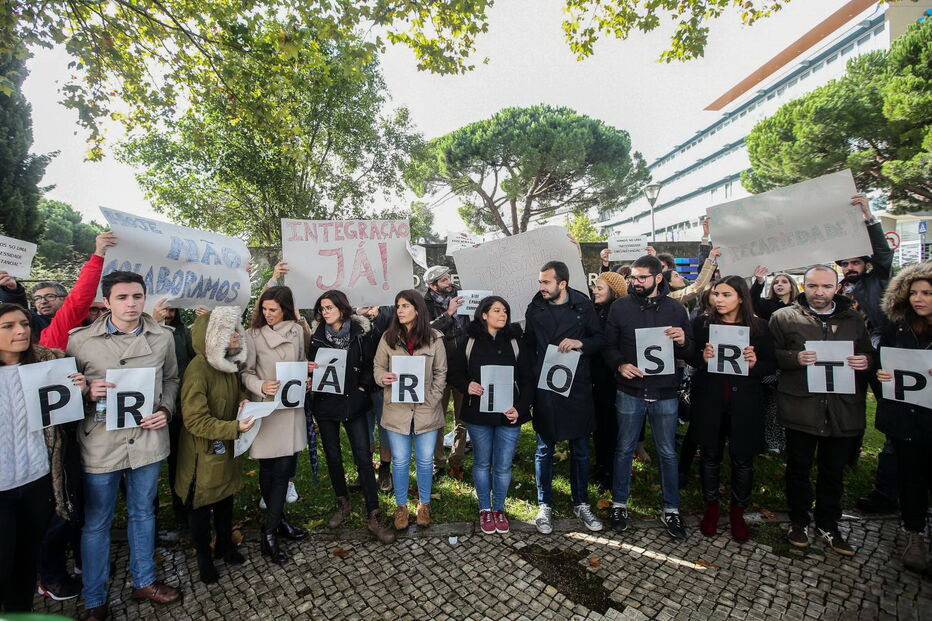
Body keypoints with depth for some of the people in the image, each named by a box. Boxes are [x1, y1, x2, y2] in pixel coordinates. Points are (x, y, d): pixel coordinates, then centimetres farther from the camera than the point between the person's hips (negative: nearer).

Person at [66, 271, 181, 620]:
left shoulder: (163, 337, 0)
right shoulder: (80, 340, -7)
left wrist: (166, 410, -3)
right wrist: (87, 394, -18)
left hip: (147, 439, 2)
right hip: (100, 443, -2)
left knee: (143, 513, 19)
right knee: (96, 523, 13)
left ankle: (144, 581, 39)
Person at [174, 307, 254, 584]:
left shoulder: (228, 362, 0)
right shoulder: (197, 369, -26)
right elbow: (195, 420, -26)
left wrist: (242, 399, -3)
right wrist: (234, 428, -31)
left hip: (226, 447, 7)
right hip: (203, 451, -7)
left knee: (226, 498, 22)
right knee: (201, 505, 14)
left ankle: (225, 544, 43)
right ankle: (204, 556, 34)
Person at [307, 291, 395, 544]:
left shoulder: (360, 331, -5)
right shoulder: (317, 334, 1)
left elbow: (370, 363, 1)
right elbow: (311, 363, 9)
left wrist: (363, 387, -9)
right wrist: (309, 368, -12)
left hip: (353, 402, -2)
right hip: (325, 402, 3)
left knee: (363, 458, -3)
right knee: (333, 456, 14)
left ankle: (374, 518, 6)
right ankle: (343, 504, 35)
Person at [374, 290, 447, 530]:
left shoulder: (434, 338, -3)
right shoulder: (388, 337, 0)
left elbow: (441, 373, 1)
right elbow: (378, 366, 6)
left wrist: (432, 400, -8)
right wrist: (383, 377, -16)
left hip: (426, 410, 0)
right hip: (397, 410, 1)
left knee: (425, 461, 11)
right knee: (400, 461, 11)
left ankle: (424, 505, 32)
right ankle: (401, 506, 30)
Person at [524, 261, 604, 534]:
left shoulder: (583, 306, -2)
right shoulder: (535, 308, 1)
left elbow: (600, 339, 5)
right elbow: (528, 345, 7)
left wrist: (581, 343, -15)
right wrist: (533, 375, -4)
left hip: (577, 387, 0)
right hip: (544, 387, 0)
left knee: (580, 449, 12)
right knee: (544, 449, 9)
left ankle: (581, 503, 31)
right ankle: (544, 506, 25)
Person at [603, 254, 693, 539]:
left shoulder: (675, 308, 3)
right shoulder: (620, 307, 0)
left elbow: (689, 353, 7)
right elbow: (609, 345, 2)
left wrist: (683, 342, -15)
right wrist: (620, 365, -16)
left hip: (665, 392, 1)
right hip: (630, 391, -1)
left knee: (668, 453, 12)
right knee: (624, 449, 10)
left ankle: (671, 509, 29)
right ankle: (619, 504, 27)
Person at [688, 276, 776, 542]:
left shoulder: (758, 326, 0)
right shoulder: (702, 323, 0)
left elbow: (771, 363, 3)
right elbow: (689, 357, 4)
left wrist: (755, 363, -17)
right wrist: (702, 357, -17)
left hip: (744, 403, 0)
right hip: (709, 401, 0)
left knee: (743, 459, 9)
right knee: (710, 456, 11)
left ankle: (738, 512, 31)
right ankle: (711, 508, 31)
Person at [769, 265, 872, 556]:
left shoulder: (853, 319, 11)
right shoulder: (784, 317, -1)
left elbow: (870, 354, 17)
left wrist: (865, 362, -5)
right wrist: (795, 358, -22)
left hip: (843, 409, 3)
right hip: (801, 408, -3)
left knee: (834, 471, 15)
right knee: (799, 467, 11)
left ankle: (828, 524, 34)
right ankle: (799, 521, 29)